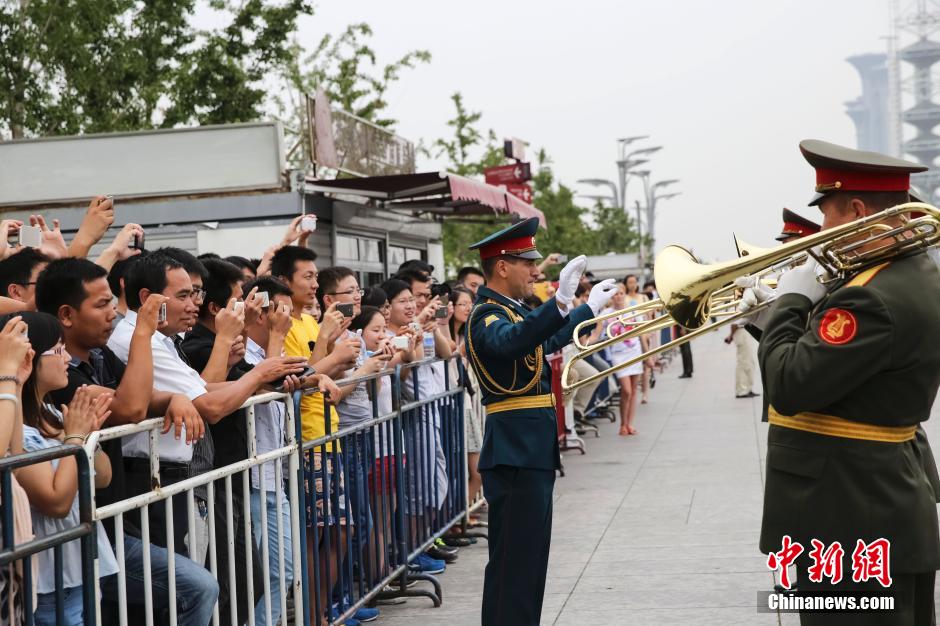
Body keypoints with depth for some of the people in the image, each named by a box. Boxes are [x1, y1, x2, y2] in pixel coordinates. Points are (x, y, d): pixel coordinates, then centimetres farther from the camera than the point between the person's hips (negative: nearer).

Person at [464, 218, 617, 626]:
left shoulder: (512, 311, 17)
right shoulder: (487, 314, -14)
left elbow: (546, 341, 37)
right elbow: (509, 343, -38)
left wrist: (591, 308, 44)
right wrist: (559, 302, -49)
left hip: (532, 453, 10)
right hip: (516, 455, -10)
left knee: (528, 558, 15)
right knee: (515, 562, -9)